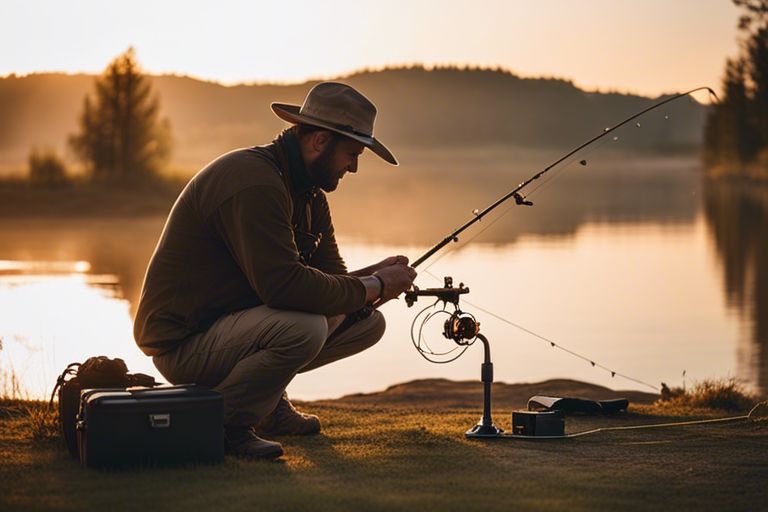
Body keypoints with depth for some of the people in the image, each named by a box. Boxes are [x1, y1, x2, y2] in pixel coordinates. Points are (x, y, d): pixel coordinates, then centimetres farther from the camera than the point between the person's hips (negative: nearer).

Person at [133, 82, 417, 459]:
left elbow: (327, 278, 11)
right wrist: (373, 287, -22)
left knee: (367, 322, 6)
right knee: (304, 327, -35)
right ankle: (220, 424, -13)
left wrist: (374, 275, -11)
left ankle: (270, 403, 15)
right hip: (185, 344, -10)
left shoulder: (310, 195, 10)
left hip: (238, 321, 10)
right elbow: (284, 284, -33)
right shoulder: (253, 183, -24)